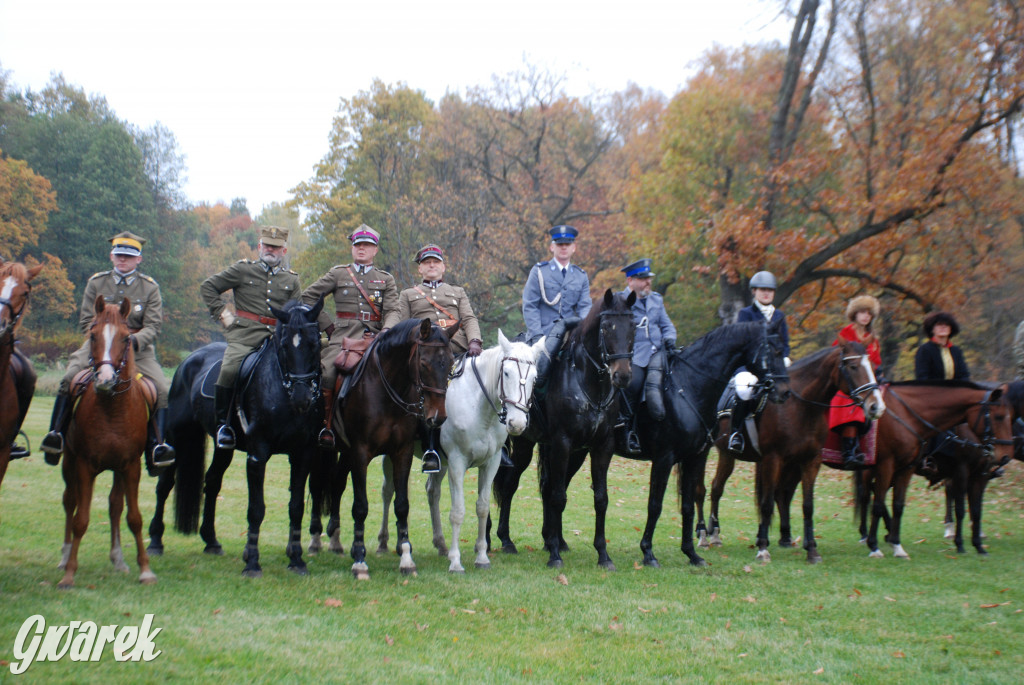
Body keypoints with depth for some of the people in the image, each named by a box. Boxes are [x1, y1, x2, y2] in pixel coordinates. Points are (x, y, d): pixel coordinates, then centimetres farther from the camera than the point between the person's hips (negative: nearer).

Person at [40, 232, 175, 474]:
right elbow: (86, 322, 6)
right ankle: (56, 435, -16)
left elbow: (153, 327, -3)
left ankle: (156, 446, -16)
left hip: (138, 348, 0)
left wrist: (133, 341, -24)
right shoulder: (97, 283, 7)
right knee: (69, 379, -24)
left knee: (161, 389, -21)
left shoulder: (150, 287, 4)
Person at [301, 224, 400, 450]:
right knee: (325, 373, -24)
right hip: (343, 336, -1)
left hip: (374, 336, 1)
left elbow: (392, 311, 6)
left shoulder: (386, 279, 17)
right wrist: (327, 325, 6)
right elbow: (308, 296, 14)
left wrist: (386, 332, -16)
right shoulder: (338, 274, 15)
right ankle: (326, 425, -13)